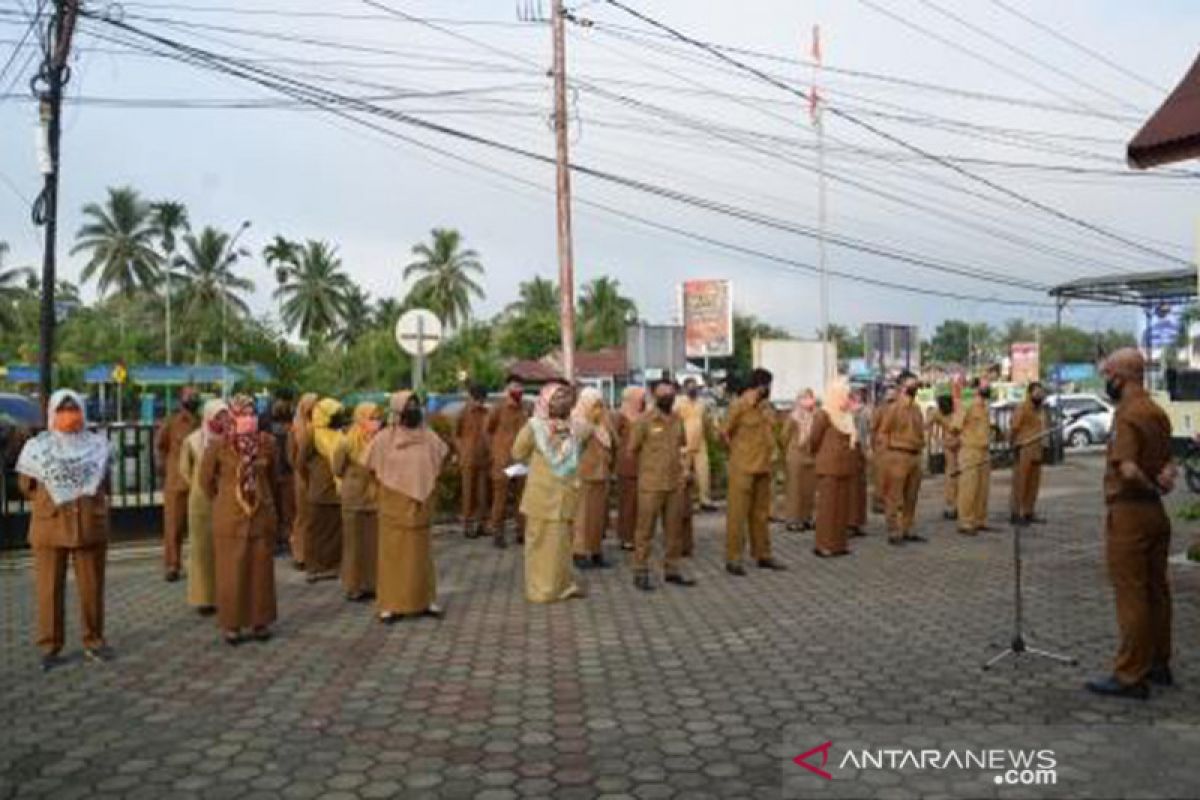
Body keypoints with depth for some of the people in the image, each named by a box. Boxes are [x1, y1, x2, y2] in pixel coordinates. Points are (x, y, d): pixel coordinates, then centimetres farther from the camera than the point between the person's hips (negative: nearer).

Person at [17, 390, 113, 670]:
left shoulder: (97, 444, 6)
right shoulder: (37, 447, 1)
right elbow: (26, 484, 7)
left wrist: (89, 501, 6)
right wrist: (49, 501, 1)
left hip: (90, 525, 2)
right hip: (50, 526, -1)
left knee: (92, 588, 7)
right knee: (49, 589, 3)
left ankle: (94, 641, 18)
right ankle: (50, 647, 14)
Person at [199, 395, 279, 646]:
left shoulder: (268, 443, -4)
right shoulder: (219, 445, -11)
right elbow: (206, 478, 4)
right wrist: (222, 501, 13)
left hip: (262, 516, 2)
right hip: (229, 518, -2)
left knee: (261, 571, 8)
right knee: (231, 573, 4)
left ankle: (260, 621, 21)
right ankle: (231, 625, 16)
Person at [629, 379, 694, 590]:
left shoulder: (678, 420, 8)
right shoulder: (644, 420, -6)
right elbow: (632, 449, -1)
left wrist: (684, 468, 11)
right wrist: (648, 466, 5)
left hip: (676, 484, 5)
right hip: (651, 485, -5)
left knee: (674, 529, 11)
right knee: (645, 529, 1)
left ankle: (672, 569, 22)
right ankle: (641, 572, 9)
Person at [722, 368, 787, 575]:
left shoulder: (767, 407, 11)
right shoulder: (739, 405, -10)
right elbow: (726, 433, -8)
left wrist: (769, 453, 12)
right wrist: (737, 451, -1)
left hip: (763, 467, 7)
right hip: (743, 467, -7)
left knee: (761, 513, 14)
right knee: (738, 512, -4)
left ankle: (762, 554, 24)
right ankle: (733, 558, 1)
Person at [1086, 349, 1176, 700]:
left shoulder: (1126, 415, -17)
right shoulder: (1157, 412, 11)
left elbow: (1128, 469, -27)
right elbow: (1167, 458, 17)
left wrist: (1154, 487, -11)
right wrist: (1165, 477, -3)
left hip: (1129, 512, -9)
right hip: (1156, 512, 9)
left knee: (1131, 595, -4)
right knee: (1156, 589, 15)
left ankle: (1130, 676, 2)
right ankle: (1158, 664, 26)